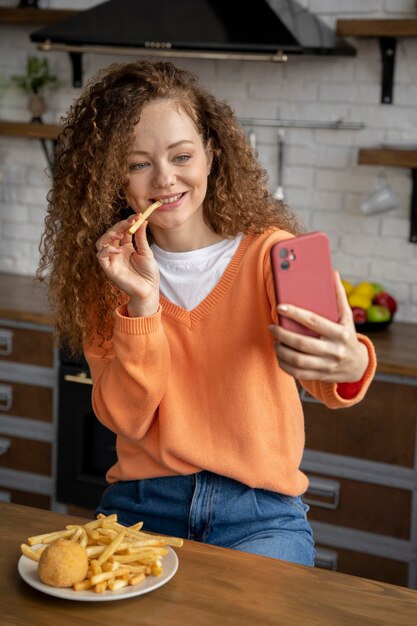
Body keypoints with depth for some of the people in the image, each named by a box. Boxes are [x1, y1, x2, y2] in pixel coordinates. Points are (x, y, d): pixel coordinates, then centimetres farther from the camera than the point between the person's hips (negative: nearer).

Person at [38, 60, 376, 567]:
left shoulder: (270, 251, -6)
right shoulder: (106, 270, 3)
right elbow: (126, 419, -4)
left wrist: (350, 366, -48)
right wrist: (141, 305, -18)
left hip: (259, 512, -2)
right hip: (139, 504, 2)